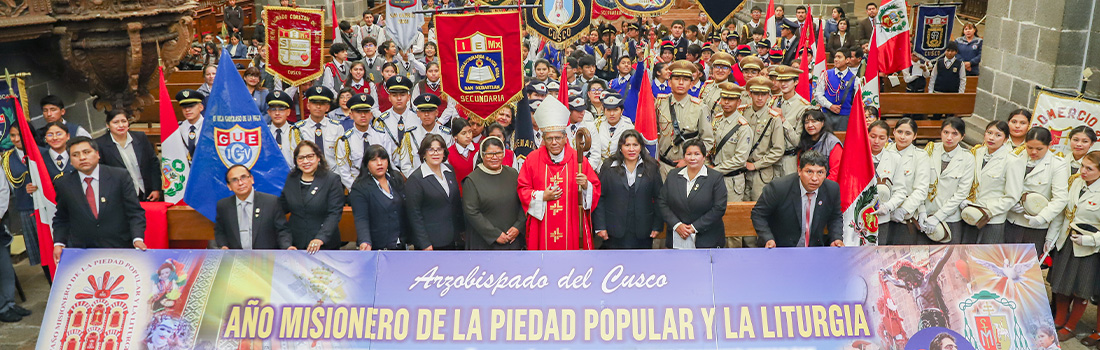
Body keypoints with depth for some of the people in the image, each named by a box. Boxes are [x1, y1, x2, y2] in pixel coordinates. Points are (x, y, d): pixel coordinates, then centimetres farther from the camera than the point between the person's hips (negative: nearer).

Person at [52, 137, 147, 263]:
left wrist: (138, 238, -15)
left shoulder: (120, 176, 0)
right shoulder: (63, 184, 7)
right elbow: (61, 220, 16)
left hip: (119, 249, -1)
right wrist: (58, 243, 0)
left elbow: (135, 212, 0)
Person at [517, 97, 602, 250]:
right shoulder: (532, 159, 3)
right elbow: (522, 189, 7)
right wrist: (542, 196, -8)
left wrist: (586, 186, -17)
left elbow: (596, 188, 4)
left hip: (572, 226, 0)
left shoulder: (578, 159, 2)